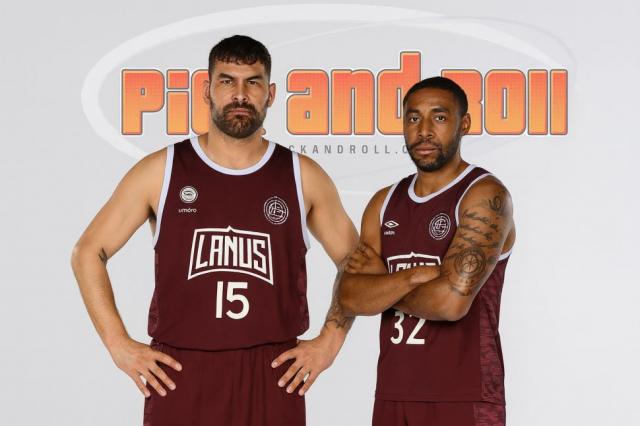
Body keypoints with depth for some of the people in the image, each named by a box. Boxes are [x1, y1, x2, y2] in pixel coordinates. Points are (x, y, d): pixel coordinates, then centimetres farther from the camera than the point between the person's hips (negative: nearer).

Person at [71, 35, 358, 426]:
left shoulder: (303, 176, 6)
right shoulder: (161, 170, 2)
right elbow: (89, 252, 7)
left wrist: (331, 340, 5)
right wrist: (119, 344, 0)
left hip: (274, 375, 1)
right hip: (178, 375, -1)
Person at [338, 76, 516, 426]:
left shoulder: (484, 196, -10)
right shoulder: (384, 203, 9)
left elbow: (451, 300, -22)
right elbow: (350, 299, -1)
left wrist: (382, 287, -5)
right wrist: (415, 276, -18)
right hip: (392, 394, 6)